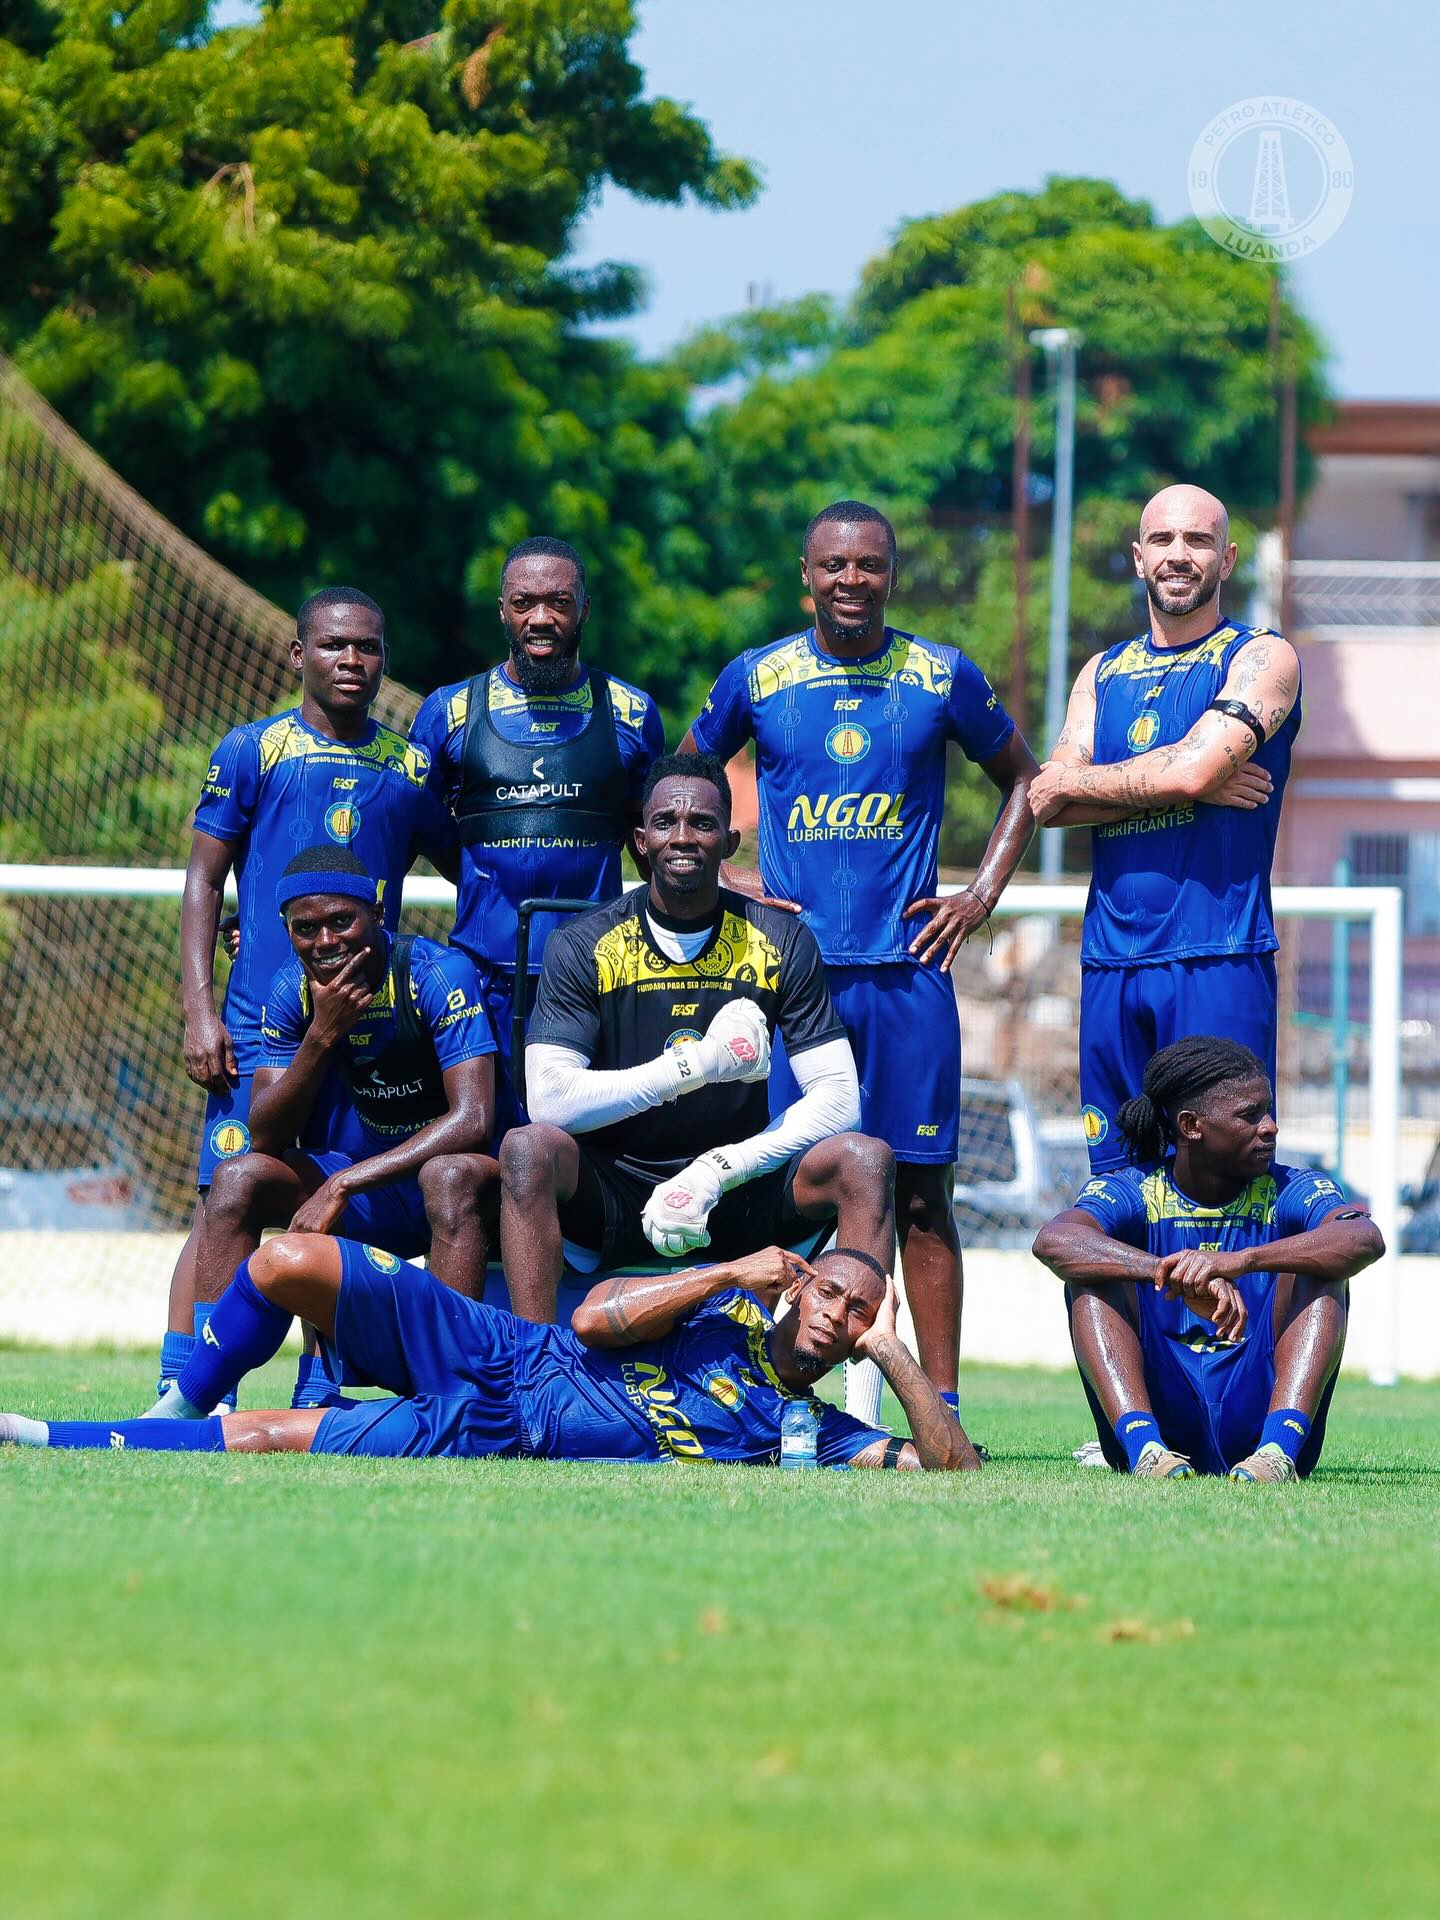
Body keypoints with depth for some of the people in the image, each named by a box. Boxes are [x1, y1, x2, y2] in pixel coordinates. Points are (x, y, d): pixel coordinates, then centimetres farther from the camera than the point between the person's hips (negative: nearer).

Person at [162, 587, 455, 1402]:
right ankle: (177, 1390, -6)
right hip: (261, 1022, -3)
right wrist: (199, 1012, -6)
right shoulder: (252, 751, 3)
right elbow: (203, 880, 3)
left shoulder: (412, 768, 10)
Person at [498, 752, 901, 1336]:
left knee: (865, 1159, -23)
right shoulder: (583, 947, -4)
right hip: (614, 1194, -2)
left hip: (733, 1194, 2)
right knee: (529, 1149, -32)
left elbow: (838, 1097, -5)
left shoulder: (782, 943, 1)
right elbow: (549, 1100, -16)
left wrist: (713, 1176, -18)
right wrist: (700, 1063, -23)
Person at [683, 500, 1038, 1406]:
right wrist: (725, 878, 6)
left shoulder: (945, 678, 5)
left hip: (907, 969, 0)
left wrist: (982, 895, 7)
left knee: (921, 1191, -1)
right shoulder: (755, 679, 5)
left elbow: (1021, 779, 18)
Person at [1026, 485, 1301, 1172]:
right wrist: (1182, 786, -8)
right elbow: (1049, 804, 3)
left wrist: (1077, 782, 1)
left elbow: (1192, 767, -14)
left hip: (1216, 958, -5)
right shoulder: (1104, 673, 18)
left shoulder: (1261, 658, 2)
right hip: (1111, 958, 5)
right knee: (1116, 1175, 5)